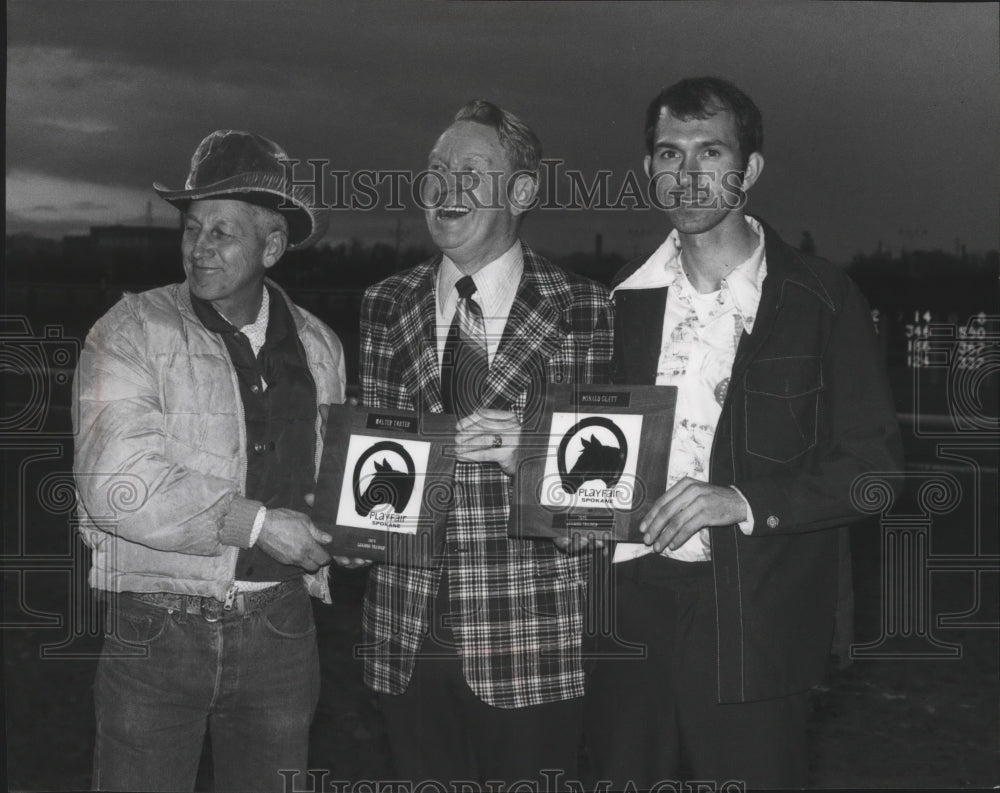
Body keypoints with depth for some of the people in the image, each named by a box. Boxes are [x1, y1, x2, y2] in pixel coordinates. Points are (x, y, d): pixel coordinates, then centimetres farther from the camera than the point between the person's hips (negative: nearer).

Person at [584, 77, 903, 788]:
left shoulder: (821, 300, -2)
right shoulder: (623, 297, 10)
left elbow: (875, 465, -5)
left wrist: (747, 501, -18)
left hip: (753, 626, -3)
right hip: (628, 614, 4)